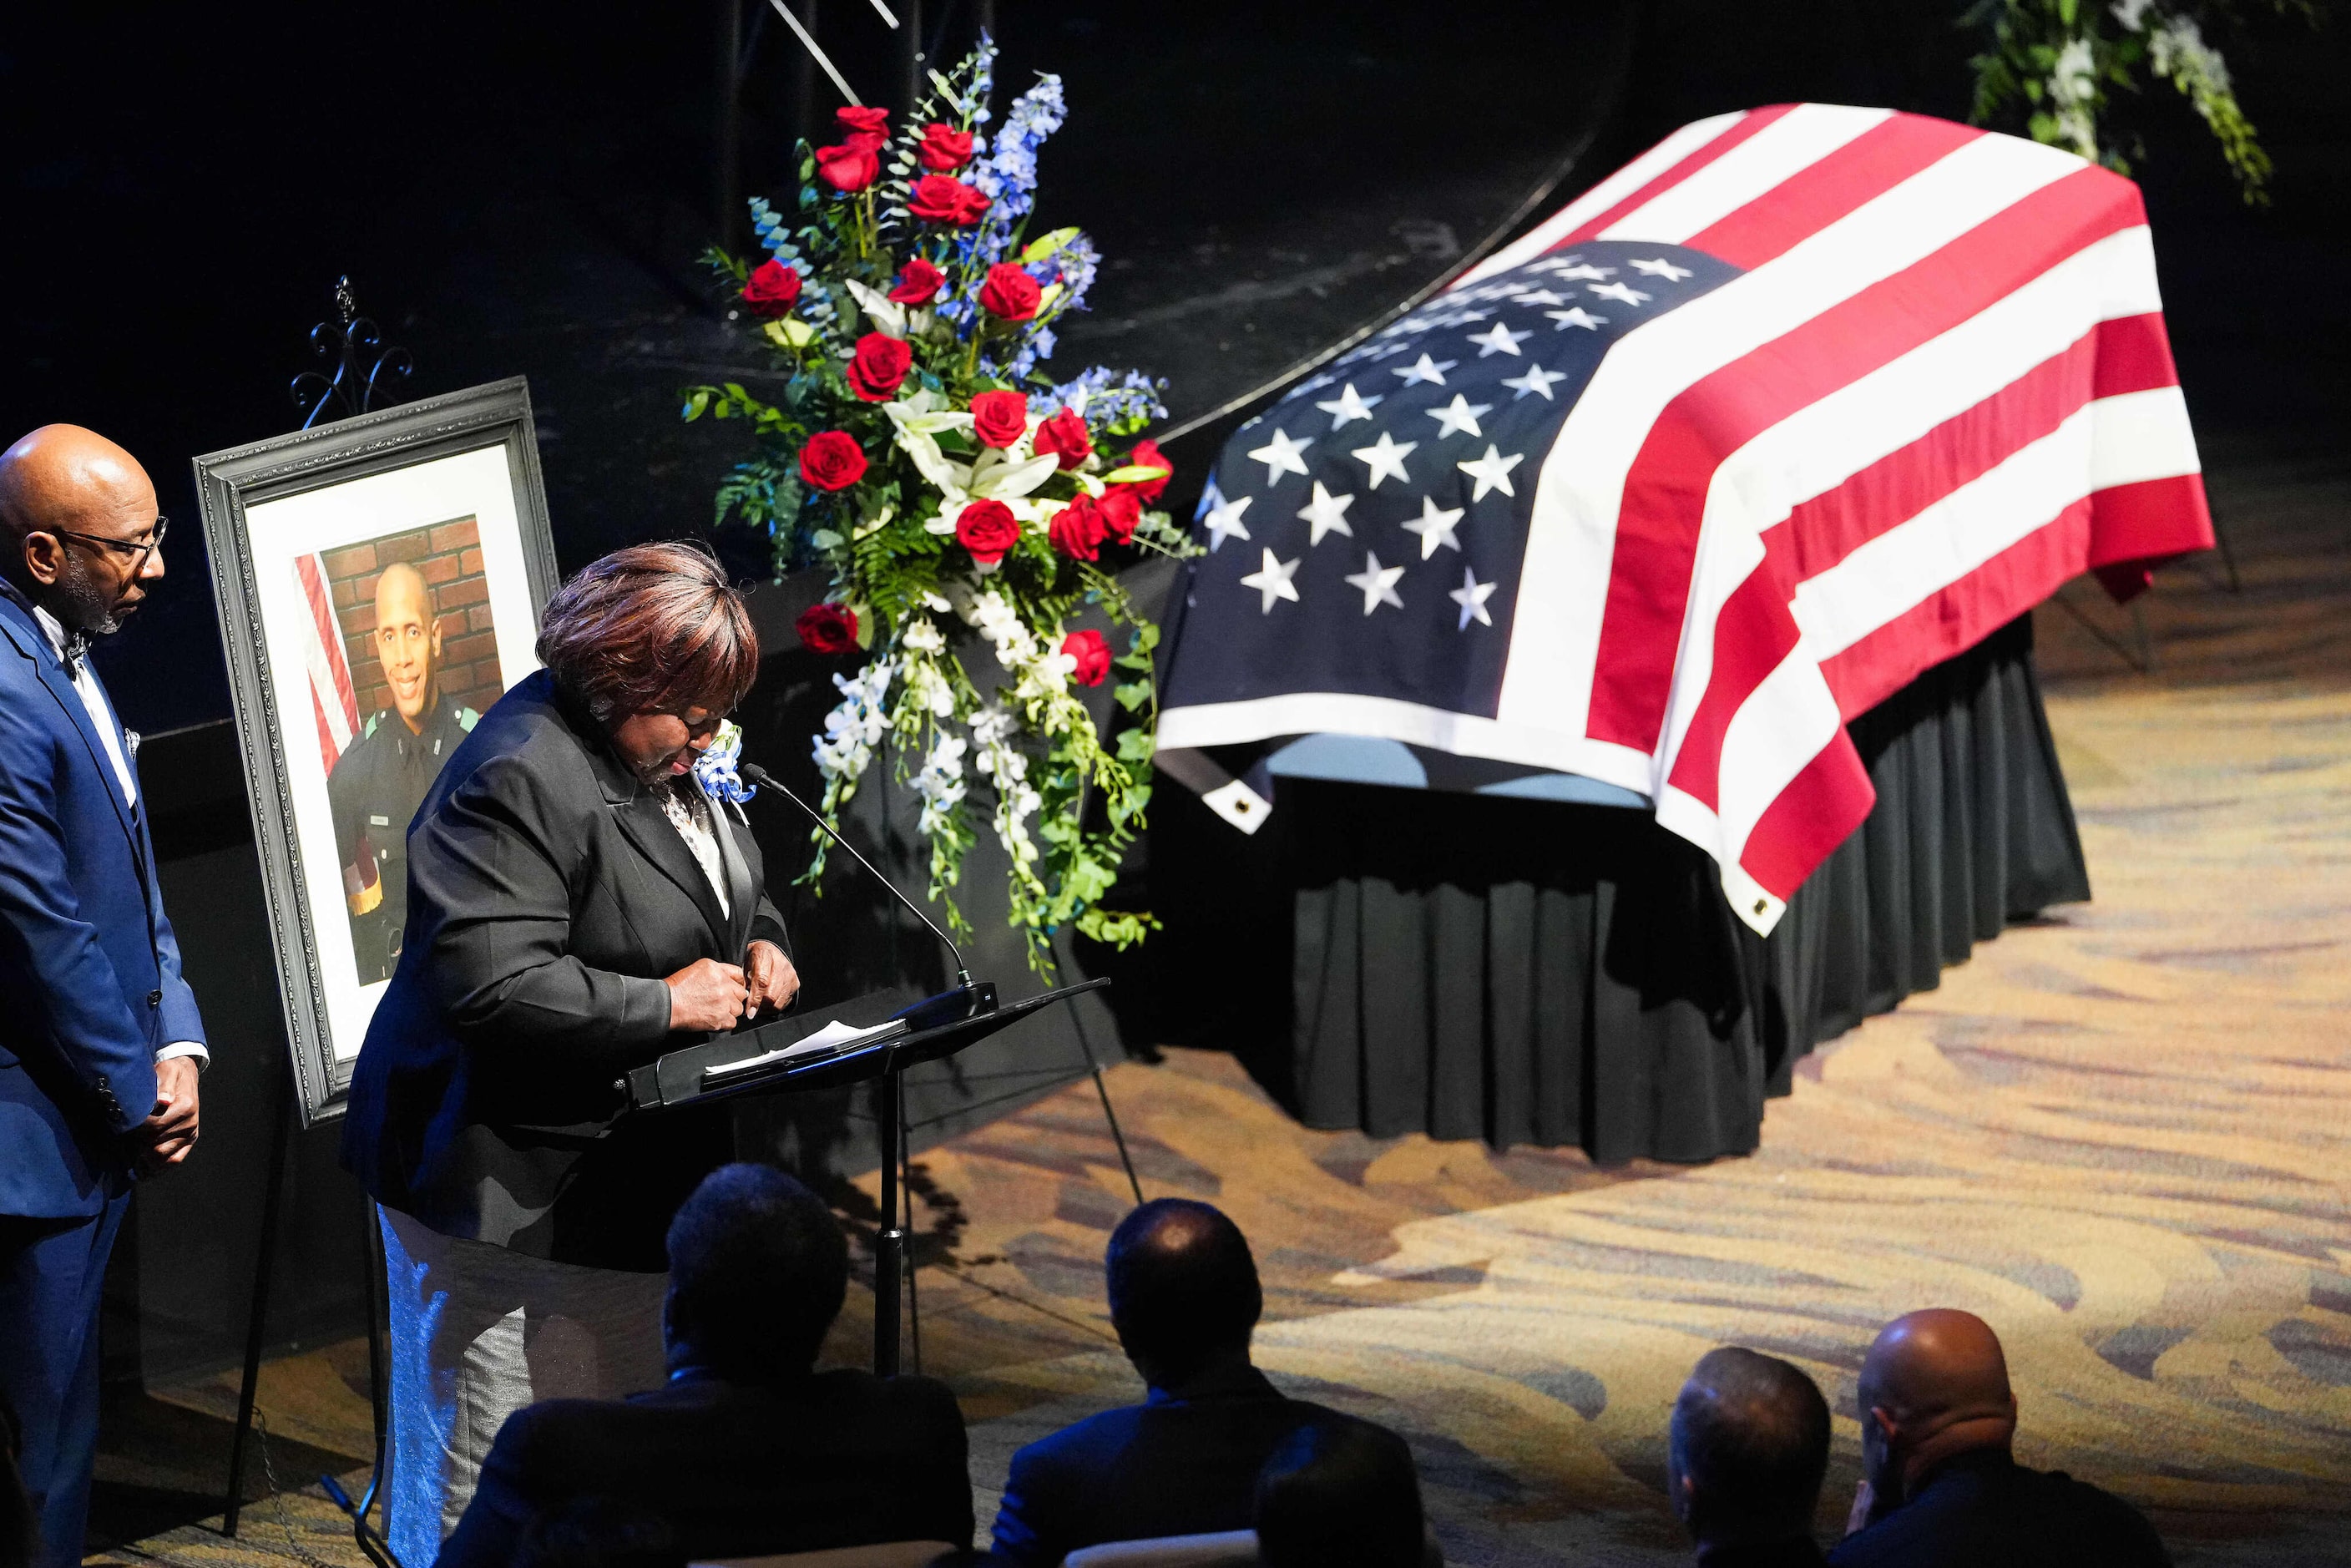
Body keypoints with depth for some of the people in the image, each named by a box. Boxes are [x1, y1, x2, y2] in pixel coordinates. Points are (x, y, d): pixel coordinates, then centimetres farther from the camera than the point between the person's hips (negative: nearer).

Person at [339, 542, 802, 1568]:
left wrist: (757, 944, 3)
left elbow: (724, 878, 25)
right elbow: (490, 982, -30)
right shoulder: (518, 779, -23)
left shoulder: (662, 749, 7)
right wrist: (664, 1004, -24)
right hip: (510, 1196, -10)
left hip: (629, 1173, 10)